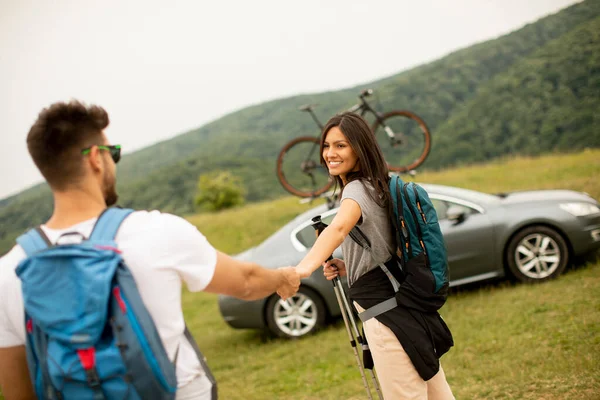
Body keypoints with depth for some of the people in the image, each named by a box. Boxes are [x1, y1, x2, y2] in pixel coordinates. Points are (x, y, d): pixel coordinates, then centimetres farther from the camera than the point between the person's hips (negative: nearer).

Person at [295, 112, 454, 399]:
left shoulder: (357, 189, -16)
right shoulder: (374, 186, 14)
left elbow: (338, 228, -38)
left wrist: (303, 269, -54)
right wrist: (345, 268, 5)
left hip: (383, 310, -10)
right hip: (398, 303, 10)